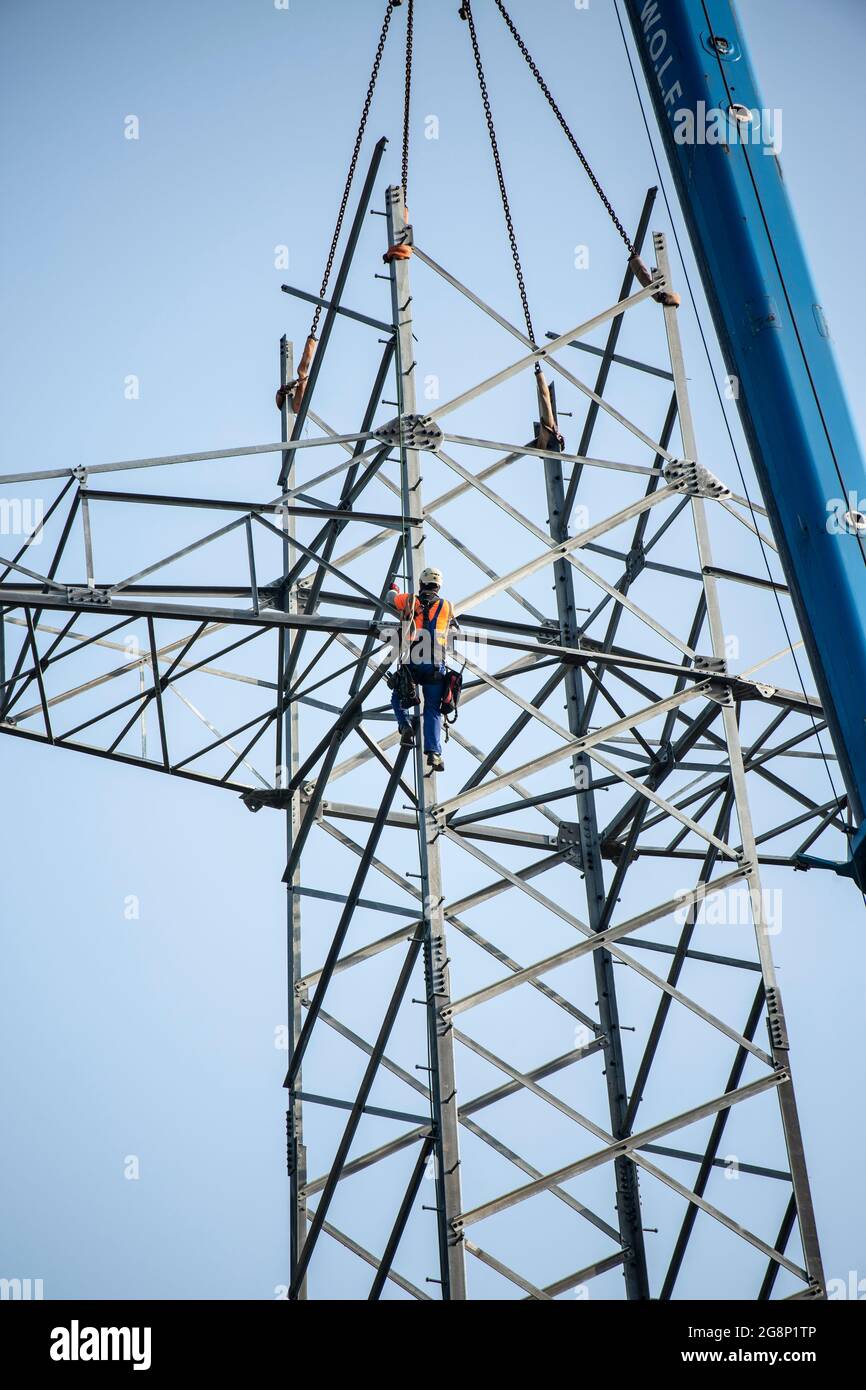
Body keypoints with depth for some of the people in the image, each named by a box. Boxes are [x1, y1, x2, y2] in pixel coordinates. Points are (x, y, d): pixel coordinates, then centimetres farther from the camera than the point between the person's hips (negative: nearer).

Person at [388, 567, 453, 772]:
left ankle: (406, 725, -6)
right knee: (433, 710, 5)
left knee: (397, 698, 21)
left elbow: (392, 597, 27)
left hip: (411, 665, -1)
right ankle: (433, 752, -11)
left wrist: (393, 590, 52)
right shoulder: (447, 606, 8)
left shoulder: (409, 601, 5)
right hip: (435, 667, 1)